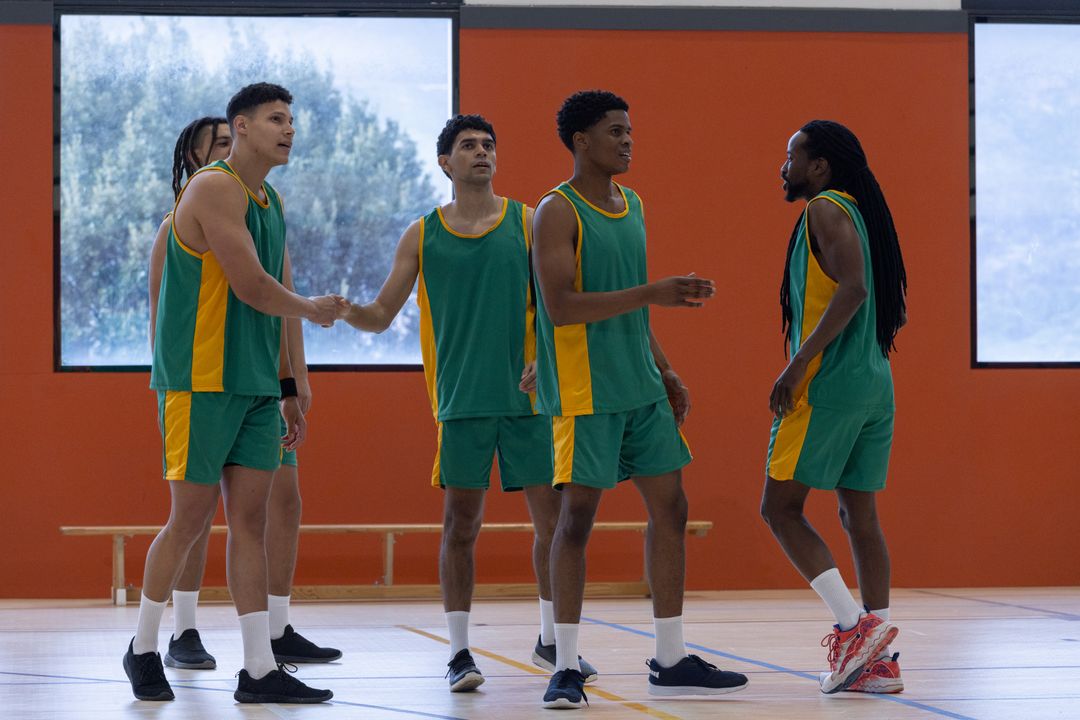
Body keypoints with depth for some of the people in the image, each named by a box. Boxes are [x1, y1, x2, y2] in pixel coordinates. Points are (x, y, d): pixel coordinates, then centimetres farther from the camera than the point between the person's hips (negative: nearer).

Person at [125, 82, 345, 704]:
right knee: (190, 520, -1)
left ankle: (260, 670, 3)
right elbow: (252, 288, -19)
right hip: (200, 382, -8)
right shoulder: (215, 189, -12)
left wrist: (288, 390, 17)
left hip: (255, 386, 8)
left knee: (251, 520, 4)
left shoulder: (271, 202, 16)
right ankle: (144, 649, 16)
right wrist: (315, 309, -2)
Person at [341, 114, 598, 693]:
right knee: (460, 523, -1)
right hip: (461, 400, 0)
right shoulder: (422, 236, 6)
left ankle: (550, 641, 19)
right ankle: (459, 651, 4)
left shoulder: (527, 223, 5)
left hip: (526, 395, 1)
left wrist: (543, 361, -13)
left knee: (551, 515, 3)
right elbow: (382, 315, 6)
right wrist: (346, 312, -15)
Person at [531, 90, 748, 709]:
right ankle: (567, 667, 0)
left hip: (642, 388, 8)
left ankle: (671, 662, 14)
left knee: (670, 507, 6)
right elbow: (561, 307, -20)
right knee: (578, 514, -6)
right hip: (585, 391, -8)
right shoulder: (558, 211, -10)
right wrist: (650, 293, -25)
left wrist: (666, 372, 17)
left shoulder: (633, 206, 14)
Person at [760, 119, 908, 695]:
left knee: (780, 507, -3)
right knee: (859, 514, 8)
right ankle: (878, 659, 6)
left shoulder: (827, 209, -8)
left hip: (828, 385, -9)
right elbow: (896, 314, 21)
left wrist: (798, 364, -23)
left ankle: (854, 625, -15)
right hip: (876, 386, 9)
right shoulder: (863, 212, 18)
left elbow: (853, 287, -23)